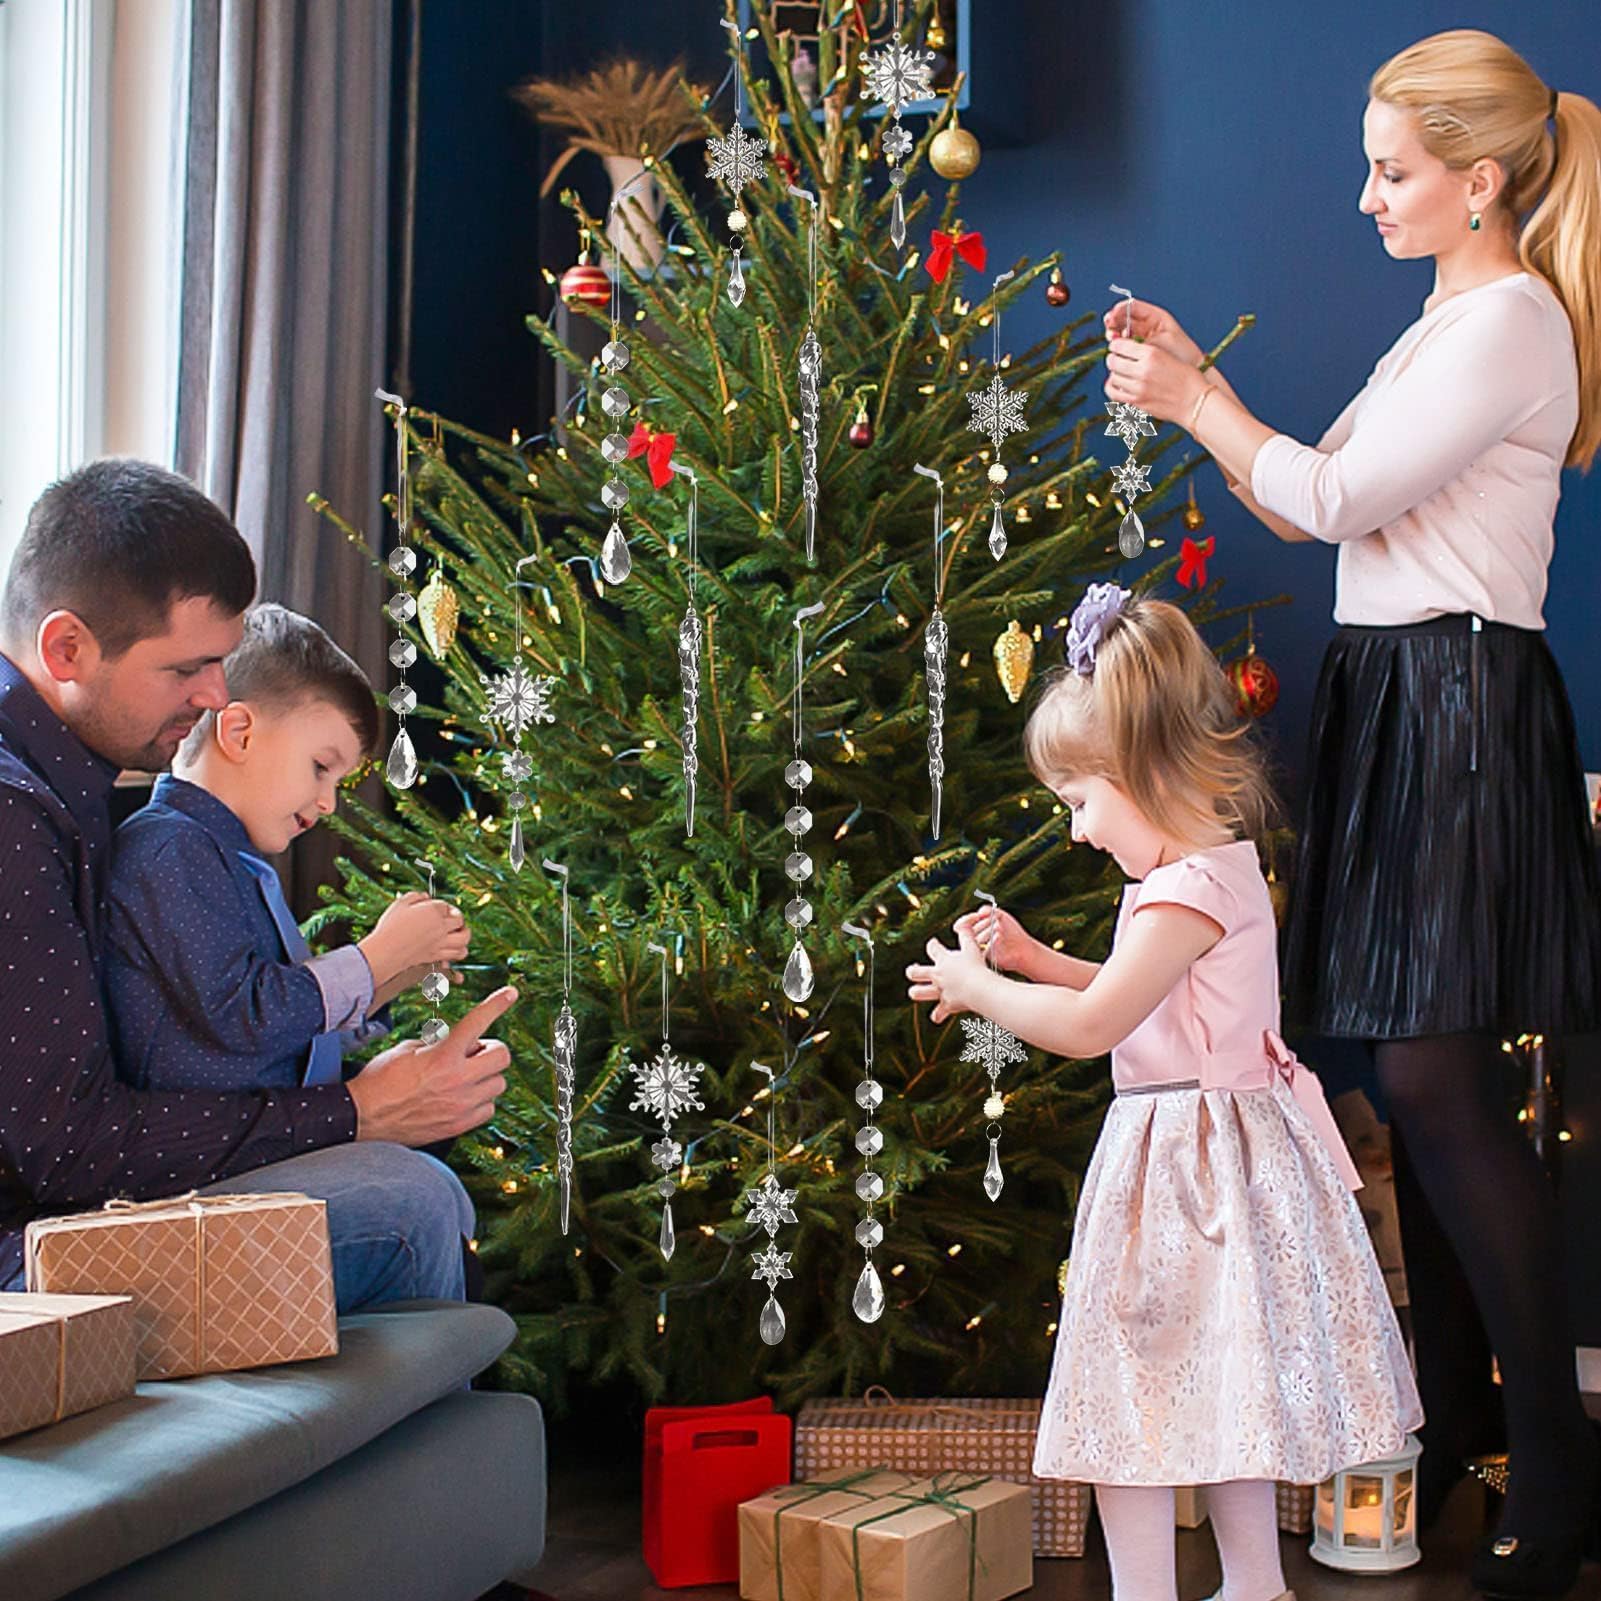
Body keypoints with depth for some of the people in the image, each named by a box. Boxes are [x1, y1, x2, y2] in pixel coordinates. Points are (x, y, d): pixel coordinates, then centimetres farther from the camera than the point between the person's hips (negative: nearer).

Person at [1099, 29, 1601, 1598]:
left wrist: (1193, 404, -2)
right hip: (1388, 694, 9)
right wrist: (1200, 386, 13)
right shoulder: (1445, 324, 21)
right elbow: (1316, 507, 20)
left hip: (1461, 700, -9)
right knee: (1416, 1074, 9)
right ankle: (1454, 1411, 18)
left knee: (1435, 1071, -12)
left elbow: (1336, 497, -14)